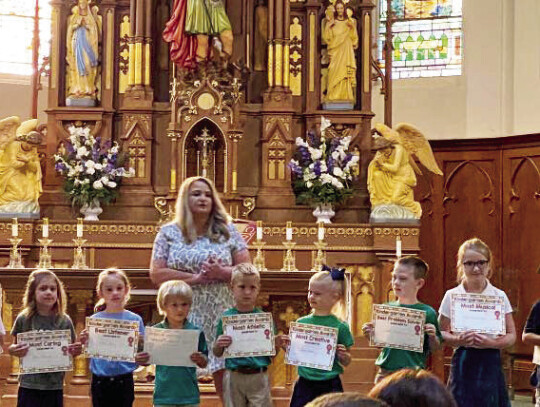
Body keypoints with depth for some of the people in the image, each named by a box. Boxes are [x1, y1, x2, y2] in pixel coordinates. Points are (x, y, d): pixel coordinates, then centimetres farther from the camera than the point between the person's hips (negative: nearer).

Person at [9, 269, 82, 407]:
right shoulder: (23, 319, -2)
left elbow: (70, 352, 8)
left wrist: (75, 351, -14)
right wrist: (14, 350, -14)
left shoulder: (64, 321, -1)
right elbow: (14, 347, 8)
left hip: (54, 386, 0)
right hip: (29, 384, 0)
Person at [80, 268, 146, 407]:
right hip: (100, 381, 1)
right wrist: (84, 342, -16)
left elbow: (141, 353, 2)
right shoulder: (94, 320, 2)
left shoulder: (135, 319, 0)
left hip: (124, 380, -1)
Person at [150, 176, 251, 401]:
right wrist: (194, 277, -13)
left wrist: (221, 272, -16)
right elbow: (156, 274, -3)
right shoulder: (169, 233, 5)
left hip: (222, 316, 1)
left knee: (226, 375, 0)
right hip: (184, 316, 0)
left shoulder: (228, 231, 7)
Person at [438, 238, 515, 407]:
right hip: (463, 363, 0)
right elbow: (441, 333, 6)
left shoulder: (499, 296, 4)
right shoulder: (451, 296, 4)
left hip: (490, 363, 0)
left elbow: (511, 335, 5)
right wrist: (458, 340, -14)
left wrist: (491, 343, -14)